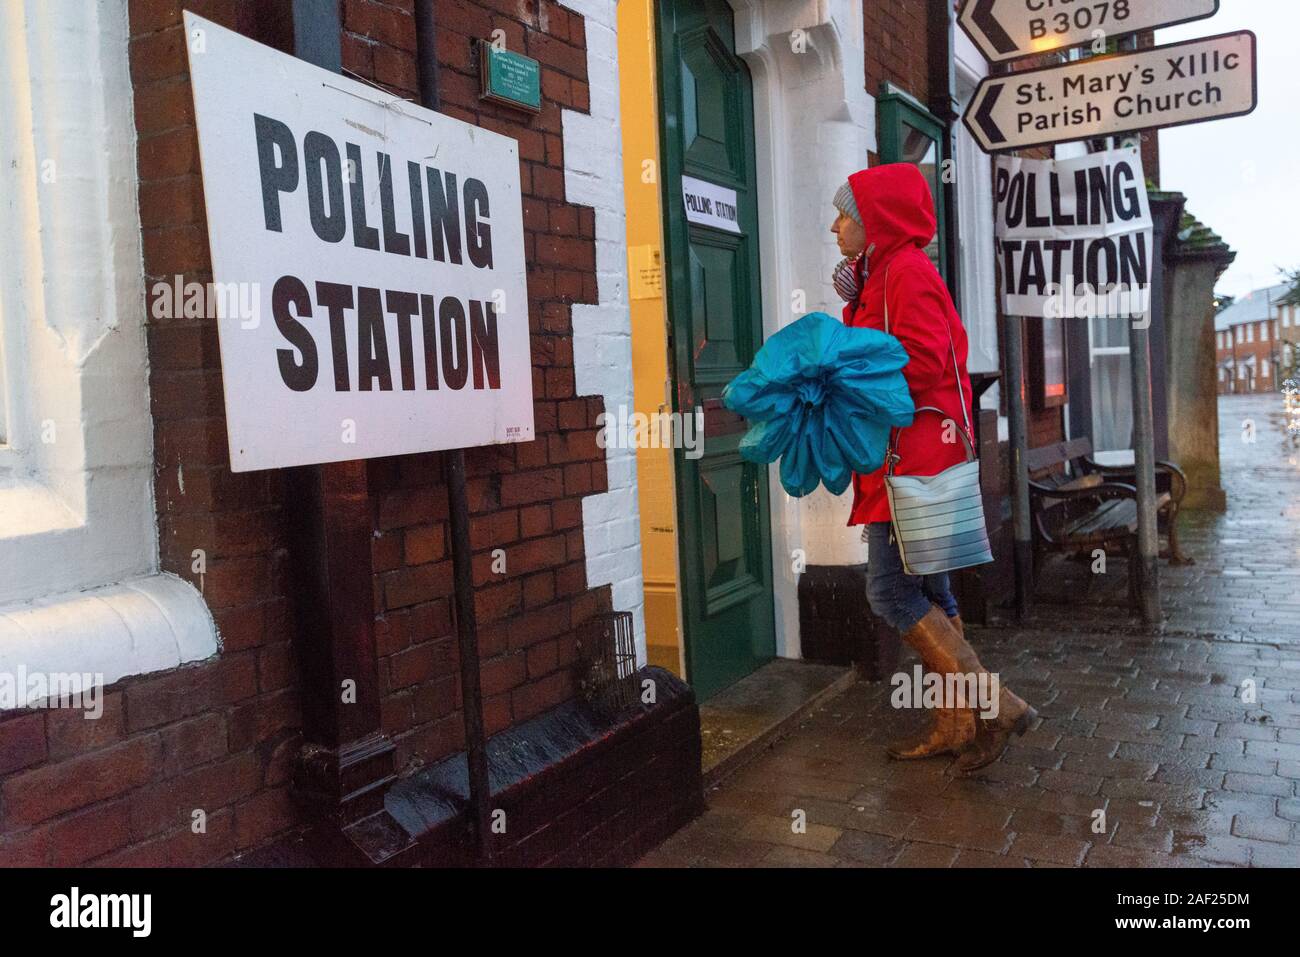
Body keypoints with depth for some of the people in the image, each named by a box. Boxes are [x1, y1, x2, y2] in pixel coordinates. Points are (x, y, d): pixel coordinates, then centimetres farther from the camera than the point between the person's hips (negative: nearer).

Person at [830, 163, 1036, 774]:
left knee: (890, 591, -10)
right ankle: (957, 724, 19)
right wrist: (854, 305, 7)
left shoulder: (907, 270, -9)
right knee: (925, 591, 11)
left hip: (915, 456, -10)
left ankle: (995, 706, -3)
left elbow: (922, 361, -19)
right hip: (902, 455, 10)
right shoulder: (880, 276, 22)